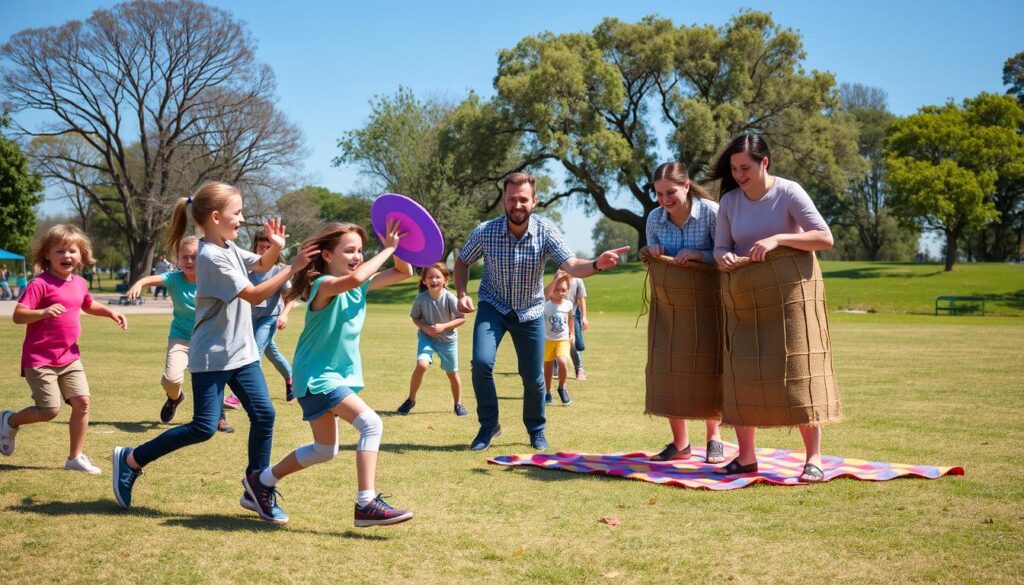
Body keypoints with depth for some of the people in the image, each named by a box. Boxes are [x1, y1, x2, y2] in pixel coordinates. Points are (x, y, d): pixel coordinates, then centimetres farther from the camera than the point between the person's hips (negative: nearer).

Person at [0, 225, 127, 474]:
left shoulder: (79, 283, 7)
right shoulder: (40, 284, -15)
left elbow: (88, 305, 29)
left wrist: (110, 312, 14)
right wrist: (43, 312, -39)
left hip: (70, 357, 6)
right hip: (40, 359, -6)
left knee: (82, 402, -3)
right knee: (50, 410, -7)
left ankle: (76, 457, 10)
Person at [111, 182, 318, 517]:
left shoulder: (230, 248, 8)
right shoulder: (212, 257, -20)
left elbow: (261, 264, 26)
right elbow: (255, 295, -21)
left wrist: (276, 247, 5)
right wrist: (293, 268, -23)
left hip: (241, 352, 9)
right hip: (212, 356, -9)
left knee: (264, 415, 1)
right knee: (204, 428, -6)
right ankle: (130, 460, 12)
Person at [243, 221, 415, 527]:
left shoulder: (361, 286, 4)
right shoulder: (324, 285, -20)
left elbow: (404, 273, 9)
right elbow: (354, 279, -43)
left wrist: (395, 247, -9)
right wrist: (387, 250, -31)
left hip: (339, 374, 10)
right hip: (318, 376, -10)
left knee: (324, 451, 19)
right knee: (371, 424, -23)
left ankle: (261, 481, 35)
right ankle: (366, 504, -20)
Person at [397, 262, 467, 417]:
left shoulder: (449, 298, -23)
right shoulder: (421, 298, -18)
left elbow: (462, 318, -15)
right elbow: (415, 318, -2)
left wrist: (443, 326, -25)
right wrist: (424, 327, -21)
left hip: (448, 339, 0)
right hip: (426, 336, 0)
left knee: (452, 373, 10)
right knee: (421, 365, -23)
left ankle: (458, 404, 34)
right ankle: (411, 399, -2)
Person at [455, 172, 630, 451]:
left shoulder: (546, 232, -20)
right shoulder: (485, 232, -18)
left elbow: (572, 266, -33)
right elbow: (462, 262, 1)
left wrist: (596, 264, -55)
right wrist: (461, 294, -15)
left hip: (530, 312, 0)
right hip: (493, 307, 0)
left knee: (534, 378, 5)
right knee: (481, 362, -21)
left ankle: (536, 430, 33)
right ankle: (489, 425, 3)